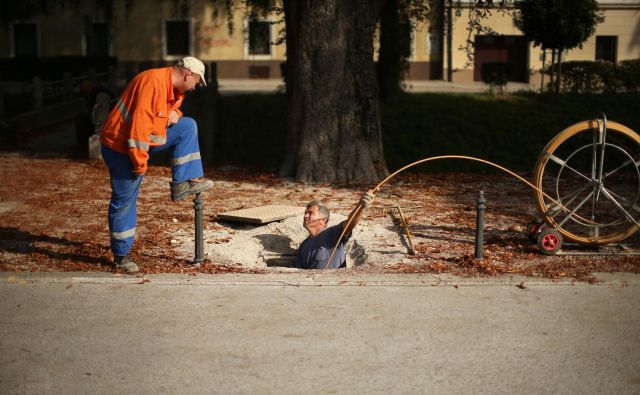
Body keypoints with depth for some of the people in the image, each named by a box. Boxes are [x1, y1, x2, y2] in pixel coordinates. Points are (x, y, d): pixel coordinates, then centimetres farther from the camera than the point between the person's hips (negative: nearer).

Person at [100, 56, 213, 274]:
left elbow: (169, 106, 25)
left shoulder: (172, 85, 6)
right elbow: (140, 123, -30)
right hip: (121, 146, -9)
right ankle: (121, 255, 11)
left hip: (145, 139, 9)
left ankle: (182, 183, 1)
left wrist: (174, 112, -1)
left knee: (187, 126, 4)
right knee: (124, 201, -1)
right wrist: (140, 162, -25)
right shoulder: (154, 83, -25)